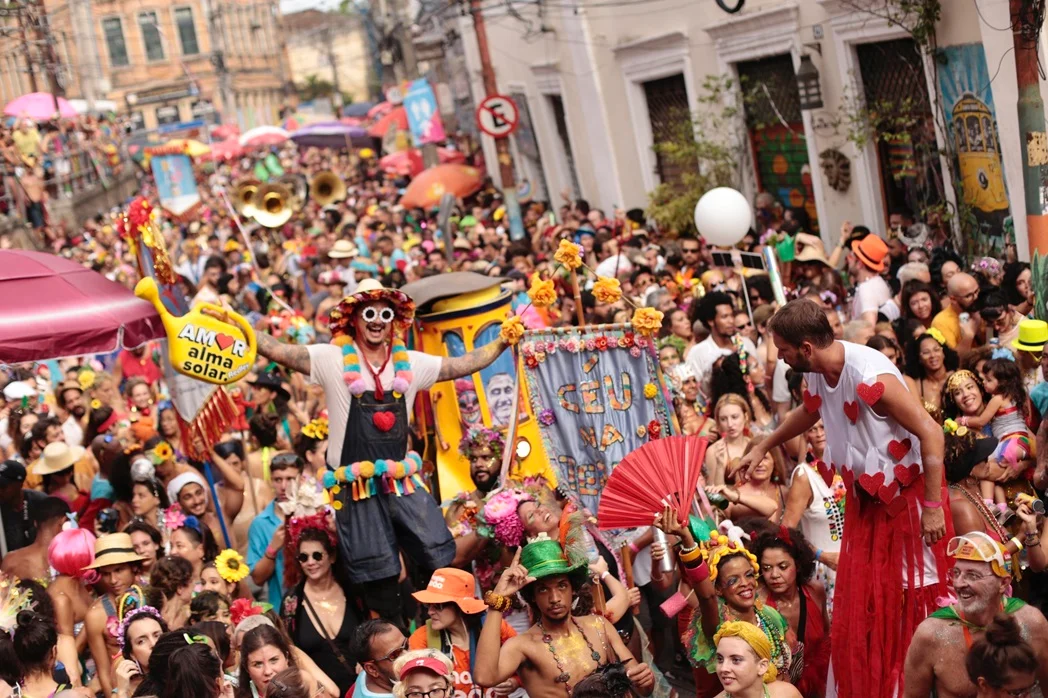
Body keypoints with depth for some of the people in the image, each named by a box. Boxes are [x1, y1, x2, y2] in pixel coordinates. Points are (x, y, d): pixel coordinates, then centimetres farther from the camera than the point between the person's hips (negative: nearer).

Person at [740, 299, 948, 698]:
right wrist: (763, 448, 31)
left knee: (911, 600, 1)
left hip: (908, 496, -8)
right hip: (865, 496, 8)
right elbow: (808, 413, 21)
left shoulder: (870, 376, -29)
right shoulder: (818, 373, -4)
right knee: (860, 605, 11)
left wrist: (933, 506, -26)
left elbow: (930, 433, -27)